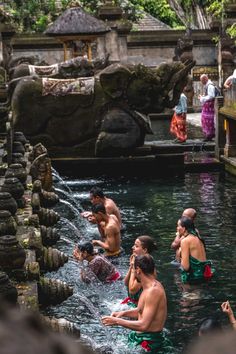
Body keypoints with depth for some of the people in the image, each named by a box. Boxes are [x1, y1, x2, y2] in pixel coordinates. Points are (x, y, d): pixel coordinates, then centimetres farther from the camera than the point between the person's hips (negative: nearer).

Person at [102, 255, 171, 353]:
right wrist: (123, 313, 6)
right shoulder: (152, 285, 8)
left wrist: (117, 321, -21)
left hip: (149, 342, -10)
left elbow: (144, 325, -28)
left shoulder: (153, 291, -24)